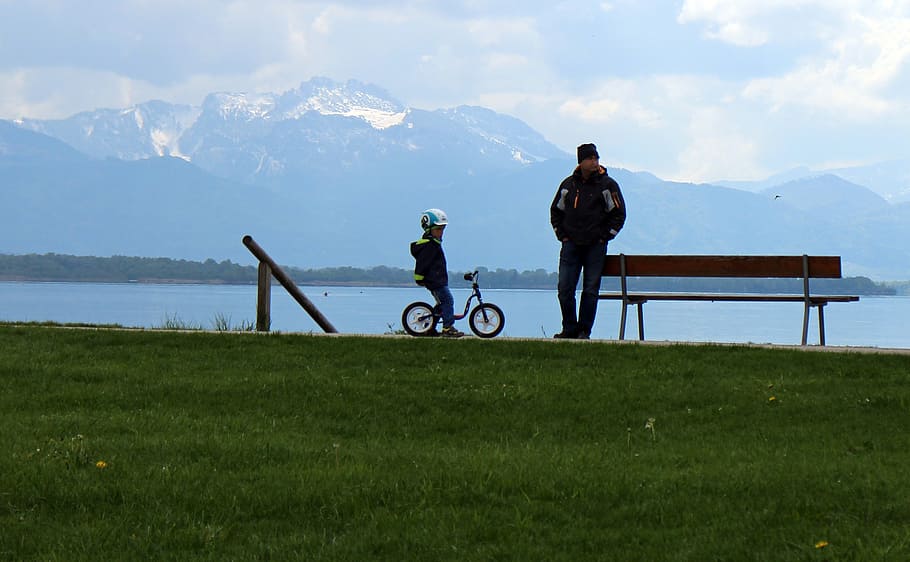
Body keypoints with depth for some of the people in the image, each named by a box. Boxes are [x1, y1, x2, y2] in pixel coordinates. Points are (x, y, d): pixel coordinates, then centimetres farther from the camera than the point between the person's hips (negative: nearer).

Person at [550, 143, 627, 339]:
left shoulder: (608, 185, 0)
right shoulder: (568, 185, 8)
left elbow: (619, 214, 2)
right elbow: (556, 211, 19)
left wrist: (604, 237, -4)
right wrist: (561, 235, 8)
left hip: (595, 247, -2)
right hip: (570, 245, 2)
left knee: (591, 290, -2)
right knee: (564, 288, -4)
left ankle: (584, 330, 4)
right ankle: (569, 329, 6)